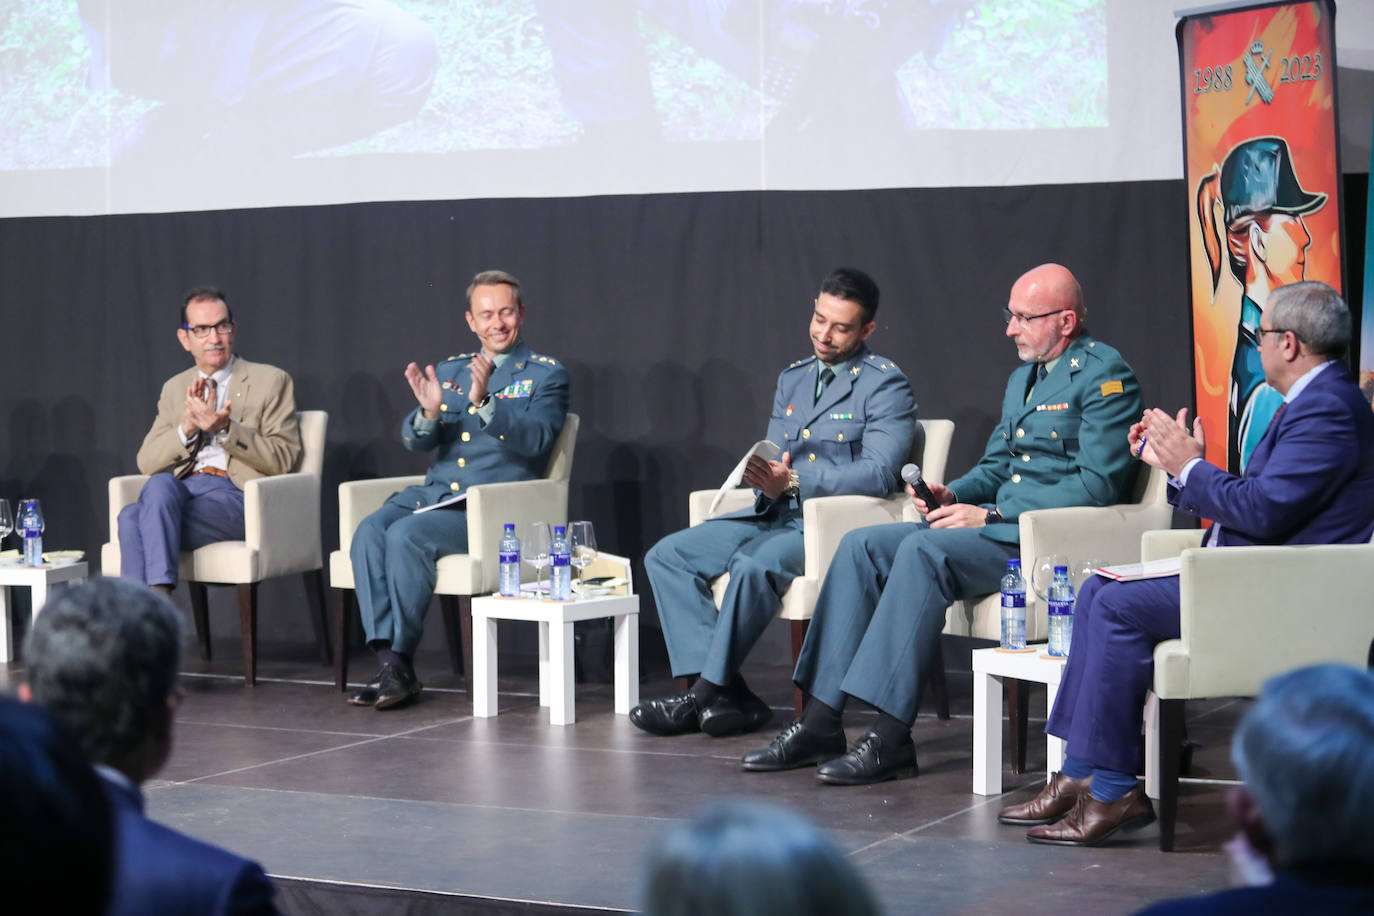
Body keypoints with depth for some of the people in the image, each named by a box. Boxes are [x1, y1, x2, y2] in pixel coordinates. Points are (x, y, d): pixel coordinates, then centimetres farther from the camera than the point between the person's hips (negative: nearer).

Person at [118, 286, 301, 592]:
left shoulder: (270, 381, 11)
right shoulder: (175, 389, 25)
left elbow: (283, 459, -1)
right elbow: (146, 462, 13)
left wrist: (225, 429, -15)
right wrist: (187, 428, -6)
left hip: (237, 494, -4)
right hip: (182, 490, 4)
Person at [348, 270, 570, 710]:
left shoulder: (546, 374, 5)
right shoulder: (449, 370, 20)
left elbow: (535, 439, -11)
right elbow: (415, 441, 11)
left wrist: (484, 402, -26)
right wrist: (429, 412, -12)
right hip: (433, 492, 5)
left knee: (406, 535, -30)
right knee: (368, 533, -24)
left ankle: (403, 664, -22)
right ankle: (389, 663, -26)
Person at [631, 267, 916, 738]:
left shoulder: (886, 385, -5)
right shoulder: (793, 378, 19)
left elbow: (879, 473, -17)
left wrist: (795, 482, -24)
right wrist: (767, 480, -6)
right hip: (775, 514, 8)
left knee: (754, 565, -35)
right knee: (666, 555, -7)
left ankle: (703, 696, -24)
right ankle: (724, 693, -18)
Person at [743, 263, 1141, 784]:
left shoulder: (1105, 376, -8)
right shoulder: (1022, 377, 22)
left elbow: (1097, 486, -17)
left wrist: (991, 515, -18)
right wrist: (953, 496, 3)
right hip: (994, 526, 9)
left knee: (924, 550, -31)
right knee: (861, 545, -6)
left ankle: (890, 740, -31)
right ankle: (819, 723, -12)